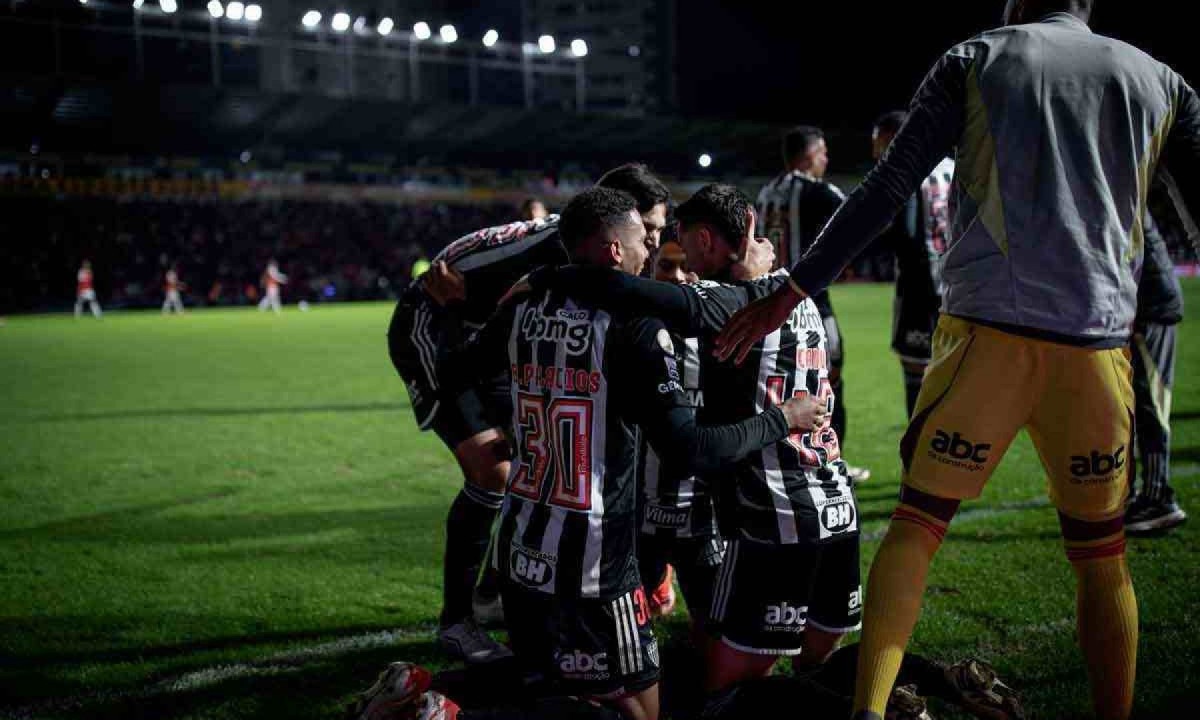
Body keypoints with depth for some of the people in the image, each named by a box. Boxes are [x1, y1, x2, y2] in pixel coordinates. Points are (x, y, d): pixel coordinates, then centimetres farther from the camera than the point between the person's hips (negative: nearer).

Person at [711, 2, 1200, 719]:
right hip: (1100, 342, 2)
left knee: (918, 520, 6)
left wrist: (793, 290, 3)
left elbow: (886, 190, 2)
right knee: (1102, 555, 13)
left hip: (986, 328, -1)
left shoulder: (975, 59, 10)